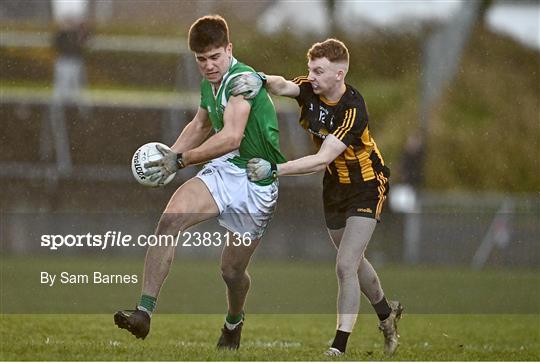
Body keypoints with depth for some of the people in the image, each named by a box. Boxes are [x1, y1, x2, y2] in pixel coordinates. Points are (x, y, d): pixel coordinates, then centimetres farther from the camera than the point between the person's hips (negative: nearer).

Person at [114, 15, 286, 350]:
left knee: (232, 271, 5)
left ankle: (234, 322, 42)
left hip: (257, 182, -6)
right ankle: (144, 312, -28)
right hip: (222, 170, 6)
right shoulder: (210, 83, 8)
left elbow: (231, 136, -31)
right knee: (170, 219, -22)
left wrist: (181, 160, -33)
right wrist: (171, 153, 13)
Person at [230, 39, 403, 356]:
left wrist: (275, 169, -44)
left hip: (366, 186, -8)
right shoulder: (309, 89, -11)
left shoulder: (352, 109, -31)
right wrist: (262, 80, -55)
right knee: (353, 261, 22)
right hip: (335, 185, 8)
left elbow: (322, 160, -37)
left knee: (346, 266, -16)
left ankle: (340, 347, -12)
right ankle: (387, 313, 47)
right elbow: (283, 86, -32)